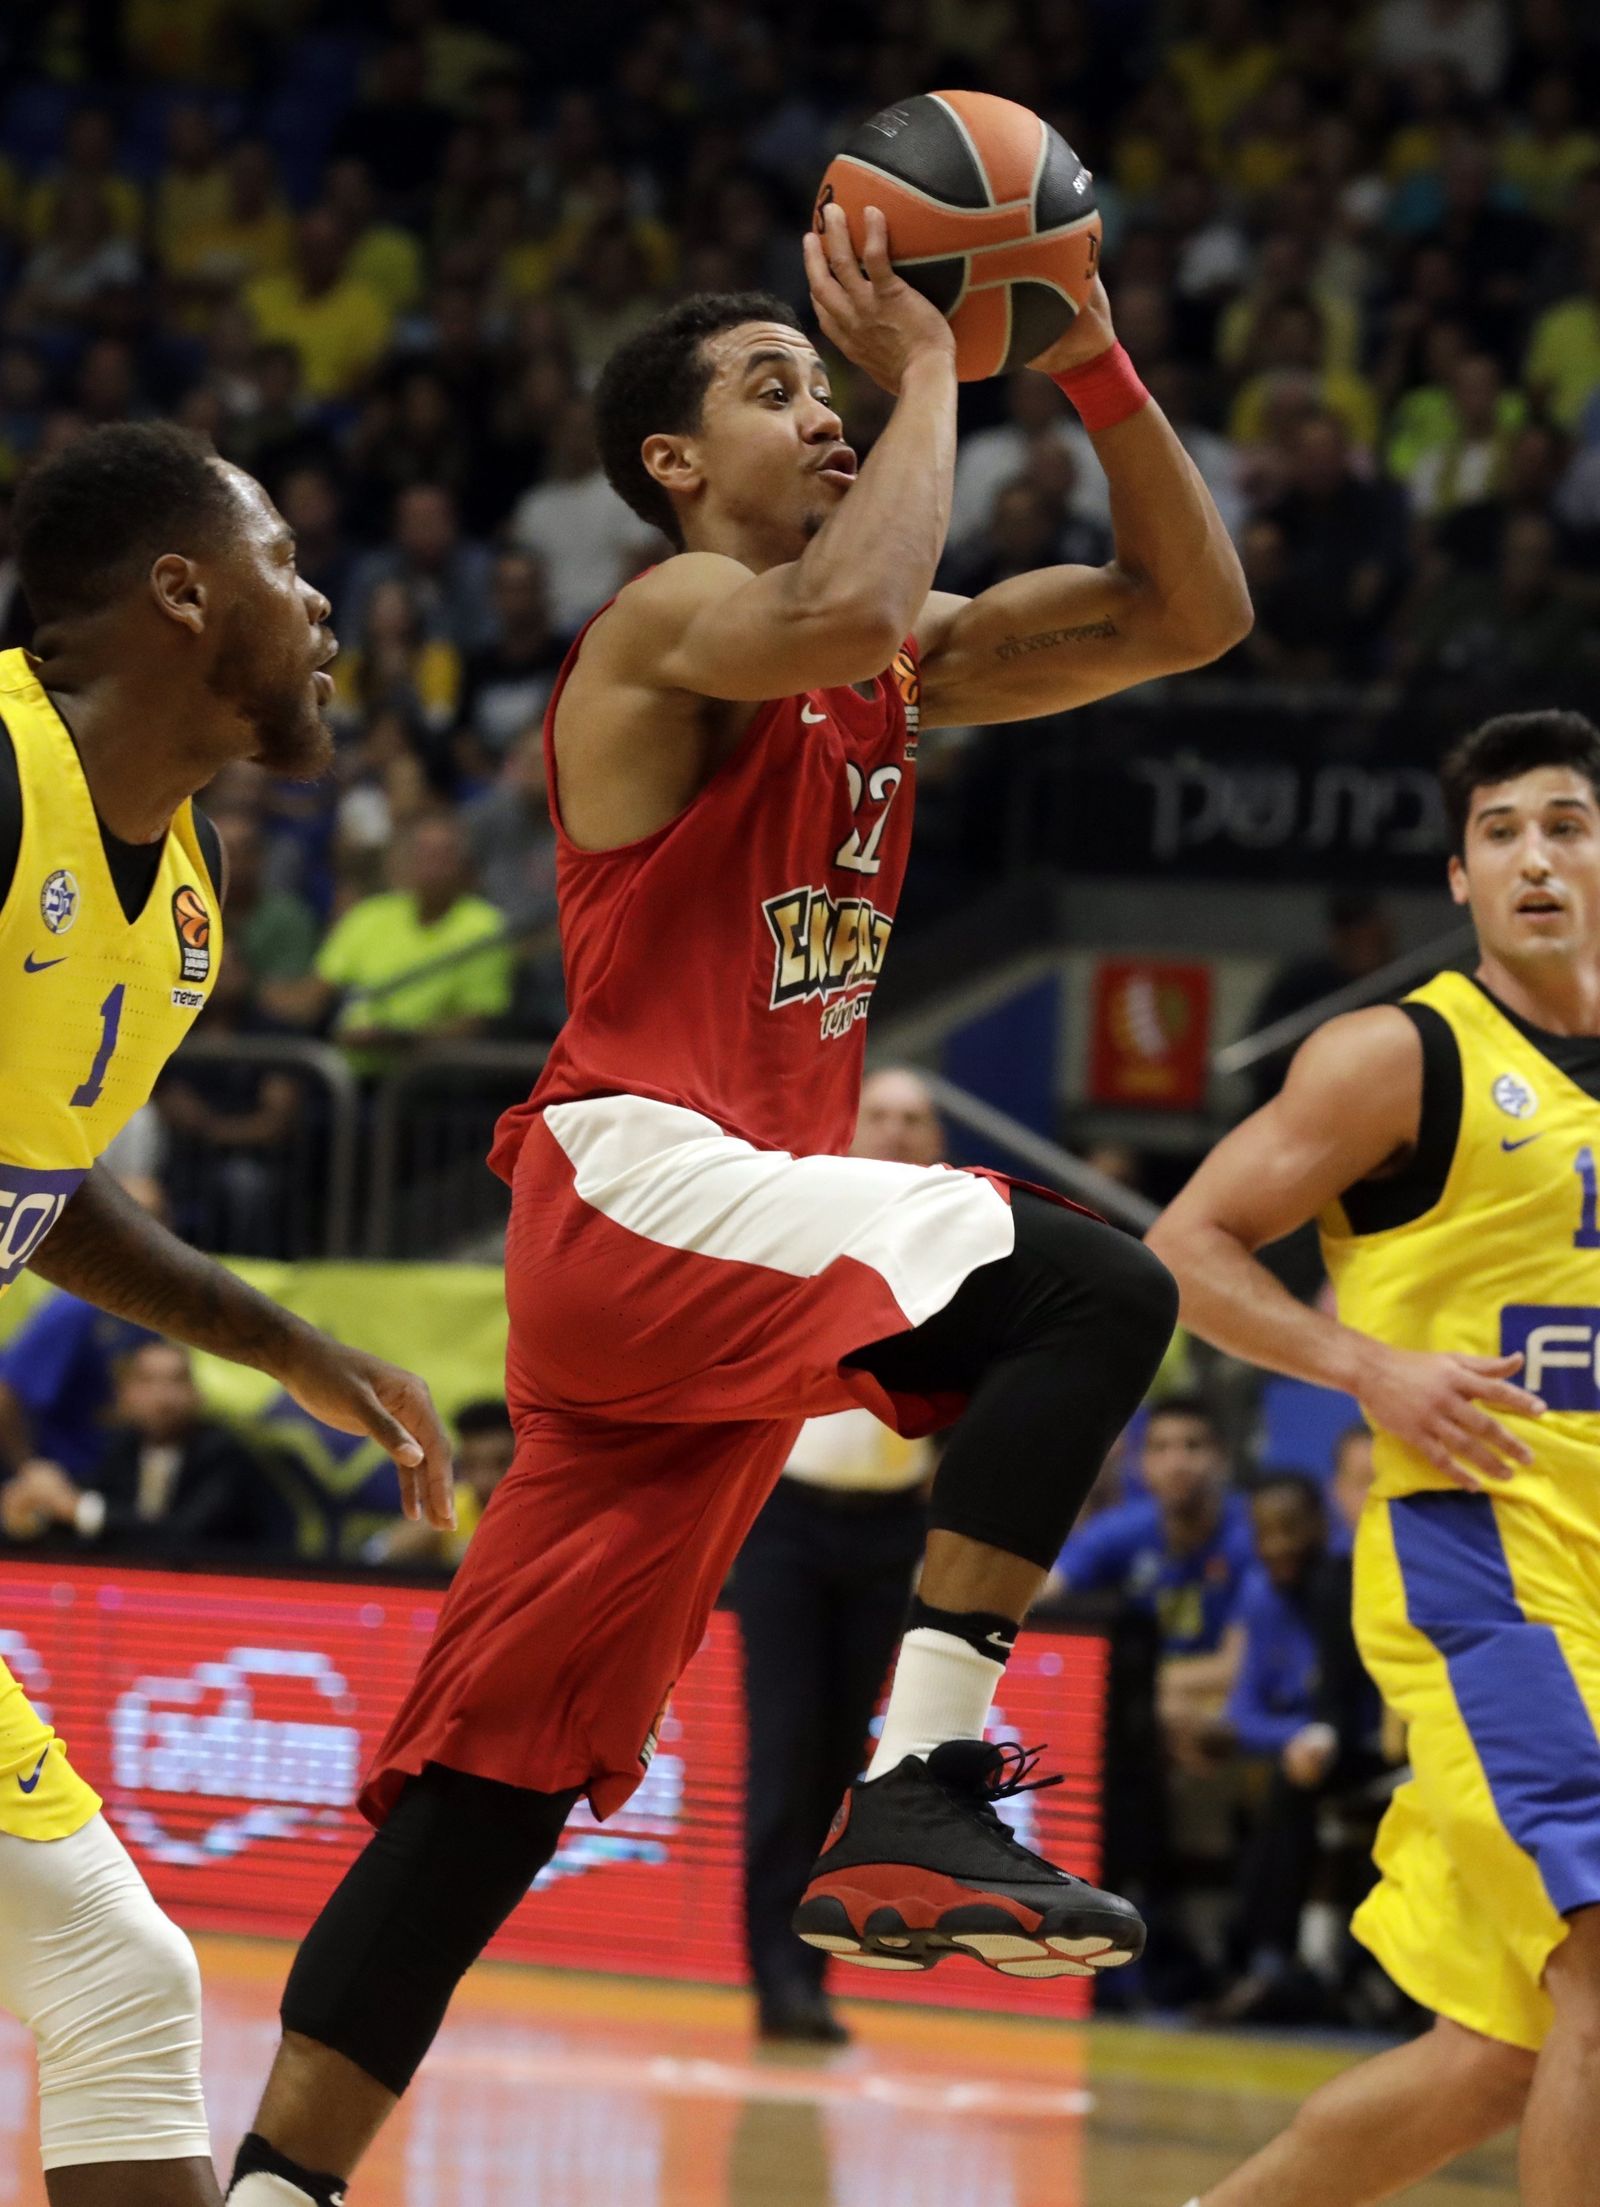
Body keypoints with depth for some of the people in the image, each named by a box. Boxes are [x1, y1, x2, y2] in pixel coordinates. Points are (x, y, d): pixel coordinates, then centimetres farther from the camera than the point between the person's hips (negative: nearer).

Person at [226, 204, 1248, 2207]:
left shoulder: (901, 667, 19)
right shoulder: (674, 619, -5)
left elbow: (1189, 616, 16)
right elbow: (839, 615, -29)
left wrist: (1092, 366, 5)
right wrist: (926, 371, -17)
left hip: (725, 1226, 9)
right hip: (644, 1184, -9)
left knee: (505, 1764, 7)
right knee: (1090, 1292, -23)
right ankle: (919, 1796, -24)